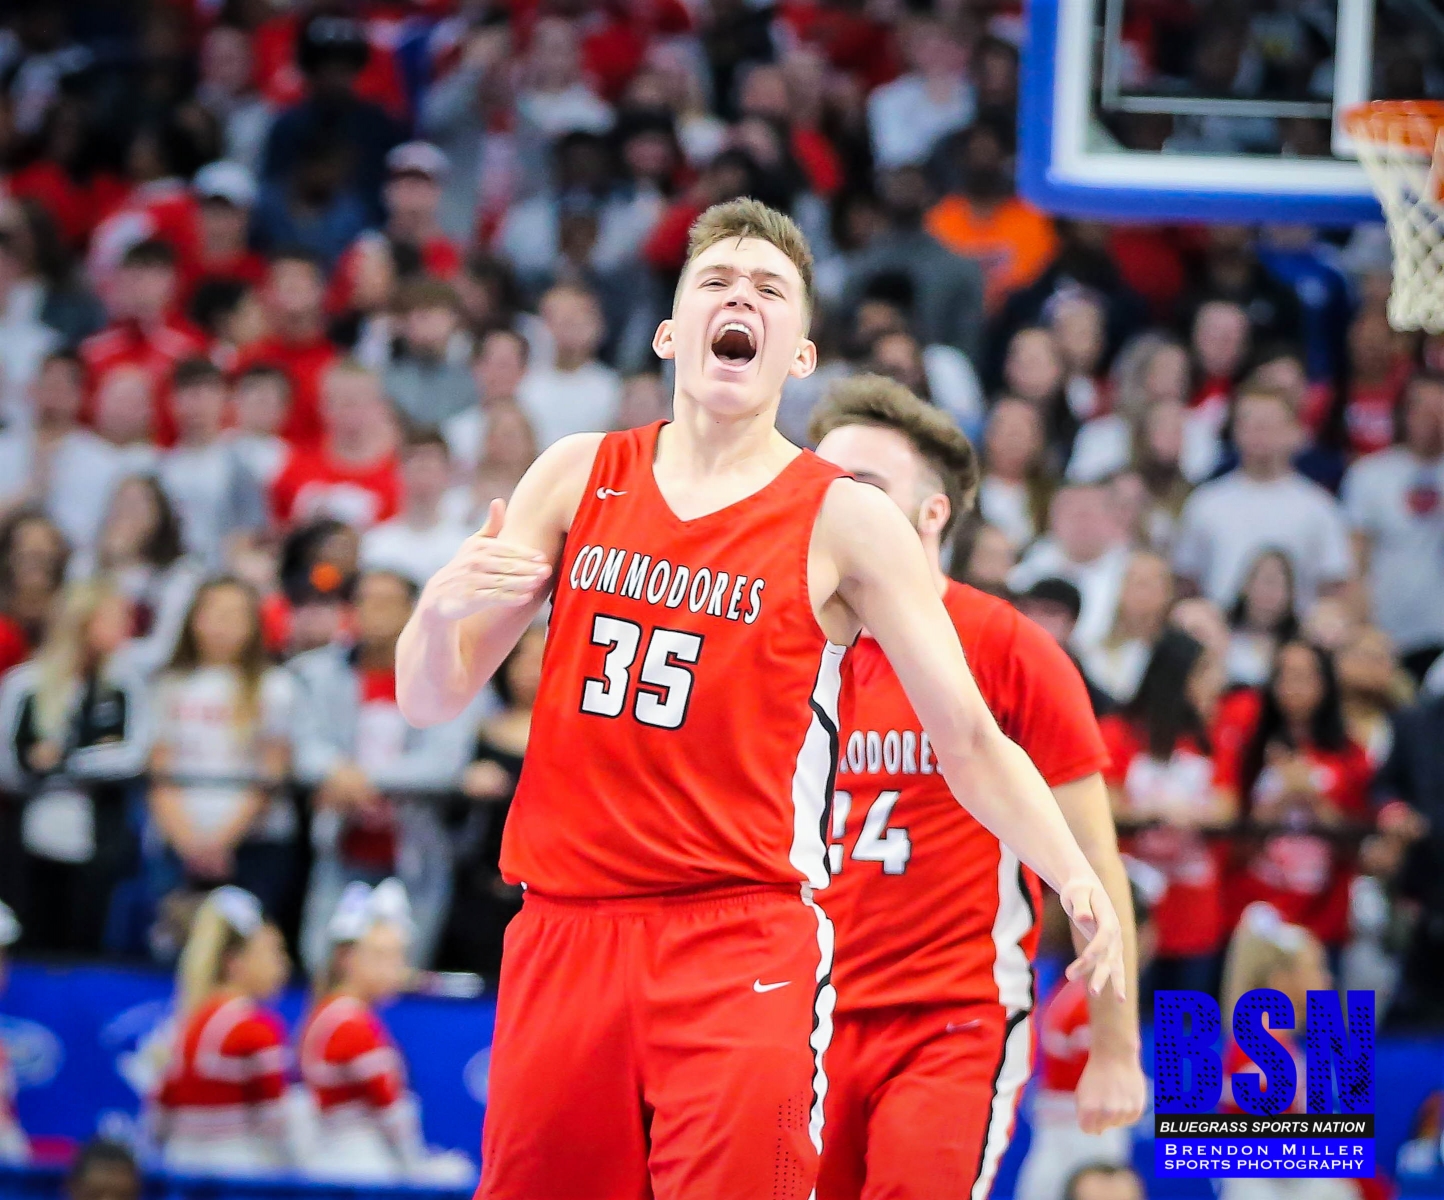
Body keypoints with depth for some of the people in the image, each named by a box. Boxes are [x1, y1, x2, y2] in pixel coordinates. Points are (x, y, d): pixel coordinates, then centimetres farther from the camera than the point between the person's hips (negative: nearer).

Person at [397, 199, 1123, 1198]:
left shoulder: (846, 523, 0)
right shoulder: (579, 477, 9)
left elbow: (970, 744, 0)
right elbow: (431, 700, 11)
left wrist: (1076, 878, -16)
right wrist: (440, 607, -12)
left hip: (743, 945, -3)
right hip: (565, 930, 3)